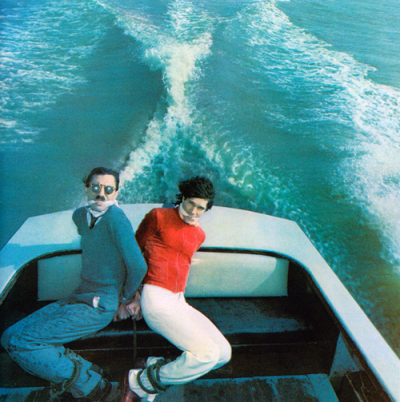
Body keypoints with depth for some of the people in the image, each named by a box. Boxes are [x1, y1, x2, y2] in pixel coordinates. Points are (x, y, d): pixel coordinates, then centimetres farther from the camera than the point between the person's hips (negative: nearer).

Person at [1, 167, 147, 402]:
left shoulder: (115, 218, -19)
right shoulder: (80, 215, 7)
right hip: (80, 297, 9)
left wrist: (126, 297, -2)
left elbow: (138, 267, -22)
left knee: (20, 343, -12)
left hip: (100, 306, -9)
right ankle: (90, 373, 6)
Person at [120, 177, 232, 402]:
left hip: (179, 301, 7)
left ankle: (158, 367, 12)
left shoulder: (199, 235, 14)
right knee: (207, 354, -19)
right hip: (156, 300, -7)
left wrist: (138, 292, 12)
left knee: (224, 353, 3)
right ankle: (139, 382, -2)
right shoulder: (158, 216, -3)